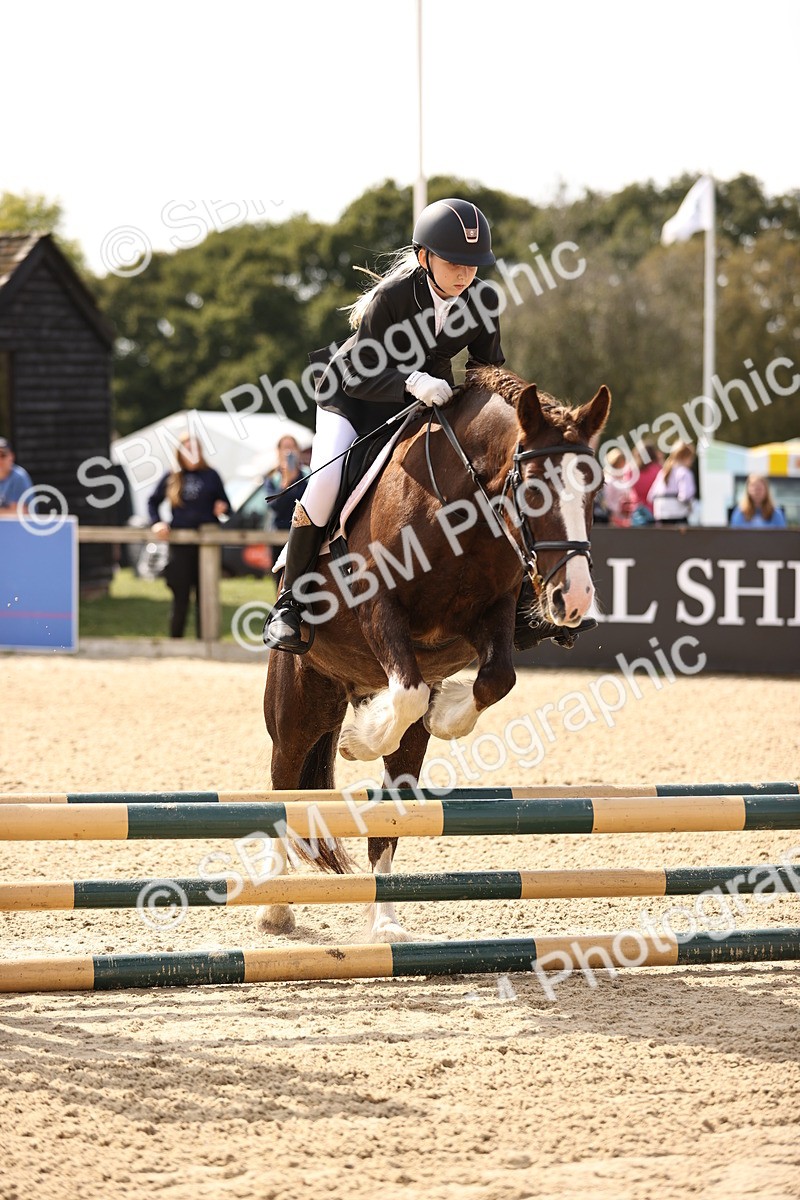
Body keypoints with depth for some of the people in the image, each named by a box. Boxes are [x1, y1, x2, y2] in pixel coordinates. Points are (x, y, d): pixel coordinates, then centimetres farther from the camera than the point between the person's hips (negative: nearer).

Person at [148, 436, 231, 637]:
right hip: (180, 545, 0)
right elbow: (153, 502, 16)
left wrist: (222, 507, -12)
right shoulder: (171, 478, 6)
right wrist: (157, 523, 0)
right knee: (181, 597, 1)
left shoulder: (211, 476, 6)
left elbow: (224, 503, 11)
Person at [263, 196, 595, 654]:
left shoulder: (482, 299, -17)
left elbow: (490, 368, -2)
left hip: (433, 392, 4)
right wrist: (411, 383, -46)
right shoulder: (390, 297, -30)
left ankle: (518, 601, 2)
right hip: (355, 394, -4)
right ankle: (289, 605, -12)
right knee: (326, 481, -25)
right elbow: (358, 376, -29)